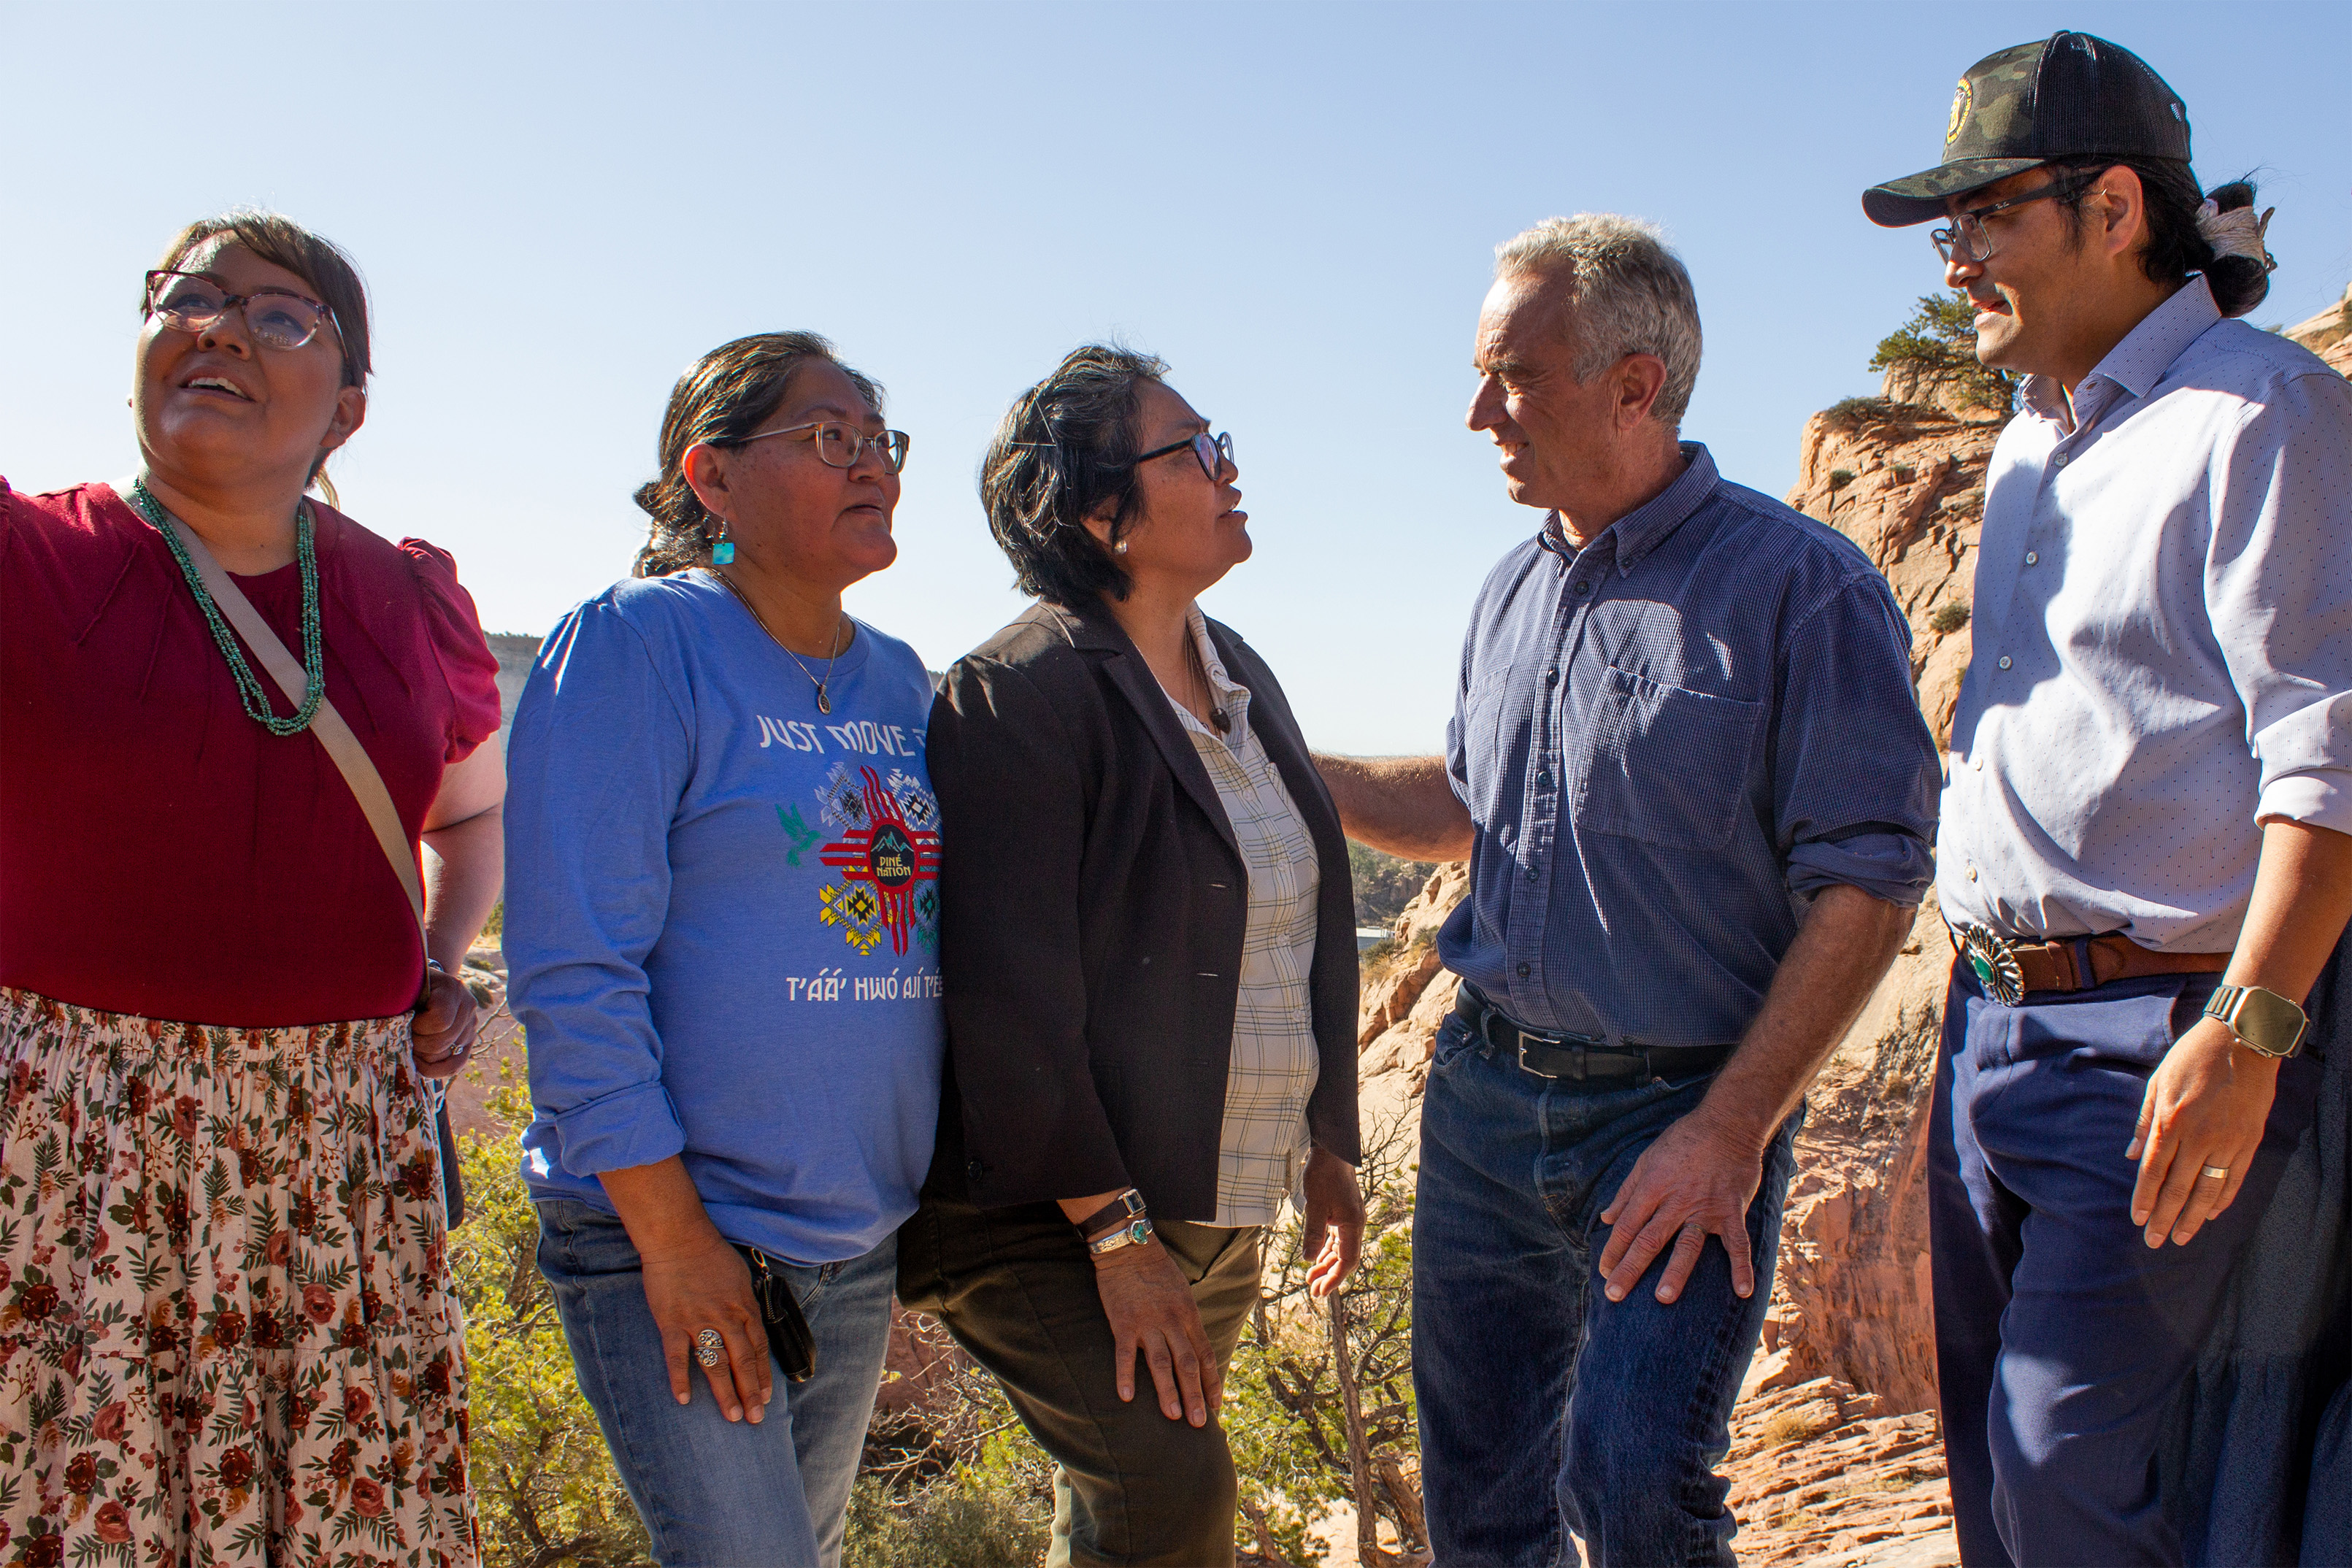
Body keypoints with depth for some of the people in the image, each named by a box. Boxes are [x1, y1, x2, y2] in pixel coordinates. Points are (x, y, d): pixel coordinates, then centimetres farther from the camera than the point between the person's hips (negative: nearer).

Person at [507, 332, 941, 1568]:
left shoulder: (900, 680, 9)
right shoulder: (637, 642, -12)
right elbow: (576, 968, -17)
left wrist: (934, 1207, 14)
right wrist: (674, 1234, -18)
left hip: (861, 1241, 7)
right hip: (668, 1233, -7)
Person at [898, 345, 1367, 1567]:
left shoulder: (1241, 675, 10)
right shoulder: (1017, 695, -16)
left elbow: (1300, 933, 16)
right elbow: (1010, 996, -20)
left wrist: (1325, 1149, 16)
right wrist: (1113, 1232, -18)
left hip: (1222, 1202, 7)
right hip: (1055, 1209, -7)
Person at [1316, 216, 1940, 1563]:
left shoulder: (1801, 588, -11)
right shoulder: (1517, 590, 10)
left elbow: (1868, 884, -14)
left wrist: (1732, 1132, -18)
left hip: (1685, 1111, -6)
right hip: (1485, 1096, 6)